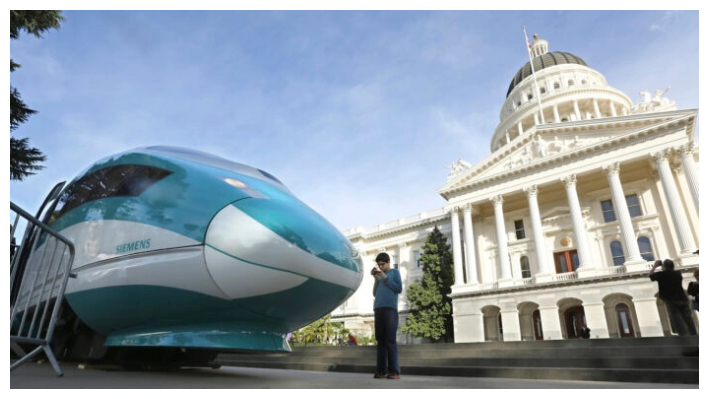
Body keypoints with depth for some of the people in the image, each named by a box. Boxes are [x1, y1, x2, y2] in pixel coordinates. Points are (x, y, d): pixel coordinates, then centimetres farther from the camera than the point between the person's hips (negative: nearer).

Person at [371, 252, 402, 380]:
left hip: (390, 309, -5)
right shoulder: (380, 276, 24)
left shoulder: (394, 272, 10)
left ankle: (395, 371, -11)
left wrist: (385, 277, -4)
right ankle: (382, 370, 1)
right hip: (378, 309, 5)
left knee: (390, 340, -11)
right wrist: (376, 278, 9)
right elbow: (375, 293, 19)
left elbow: (399, 289, -2)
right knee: (380, 340, 1)